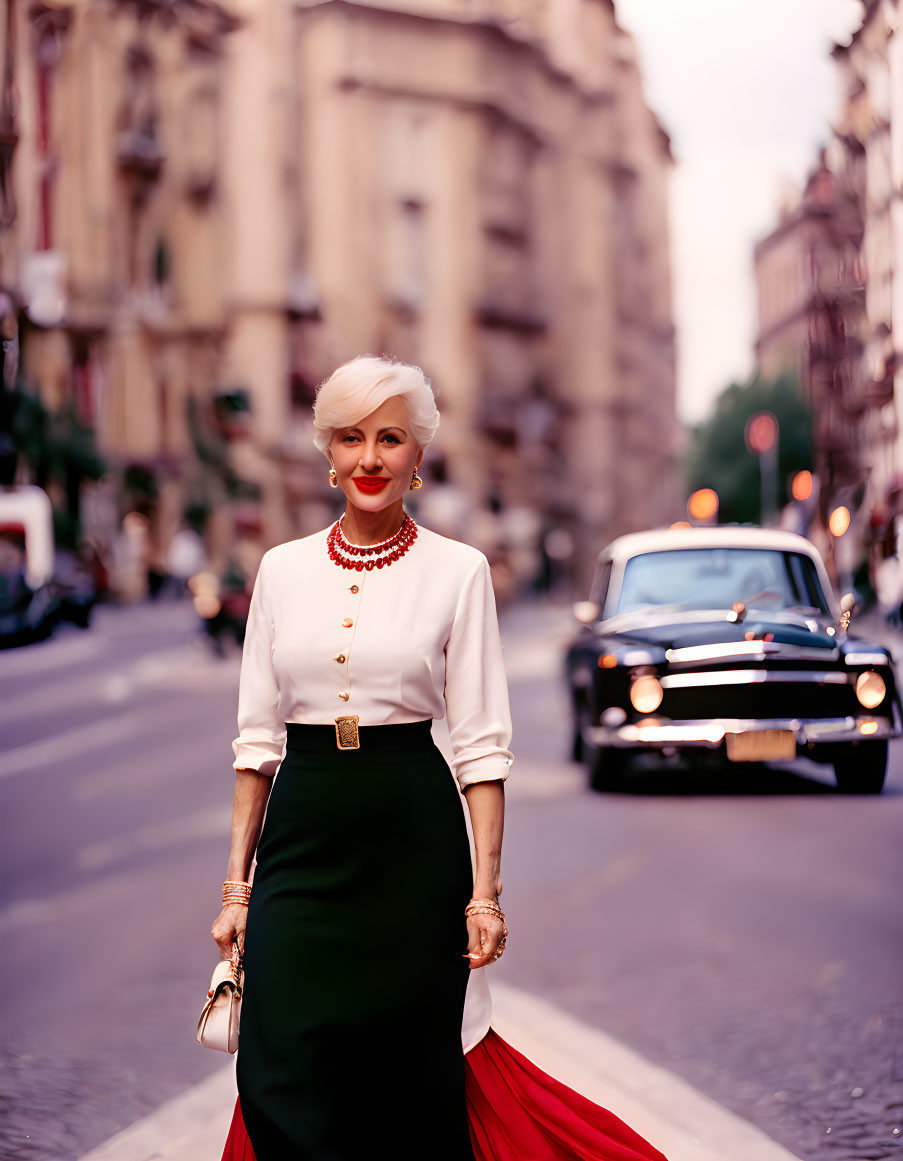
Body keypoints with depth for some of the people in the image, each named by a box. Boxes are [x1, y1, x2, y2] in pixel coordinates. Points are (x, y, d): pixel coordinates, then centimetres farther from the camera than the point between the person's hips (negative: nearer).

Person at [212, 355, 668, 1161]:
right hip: (301, 831, 2)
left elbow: (482, 745, -3)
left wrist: (486, 891, -9)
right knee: (284, 1079, -5)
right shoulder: (283, 568, 7)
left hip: (412, 834, -2)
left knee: (408, 1070, 5)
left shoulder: (457, 571, -1)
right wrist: (237, 883, 4)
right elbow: (257, 738, 9)